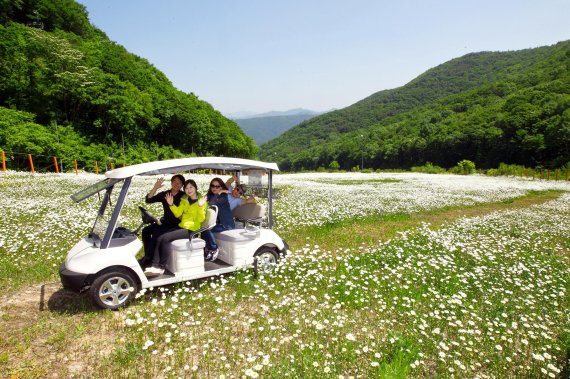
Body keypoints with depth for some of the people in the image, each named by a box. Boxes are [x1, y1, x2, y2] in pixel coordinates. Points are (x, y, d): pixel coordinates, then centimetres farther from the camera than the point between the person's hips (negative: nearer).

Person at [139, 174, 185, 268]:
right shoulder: (164, 194, 7)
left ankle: (147, 259, -15)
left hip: (176, 224, -6)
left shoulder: (183, 196, -4)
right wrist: (155, 188, -14)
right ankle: (148, 256, -6)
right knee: (145, 231, -13)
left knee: (156, 233, -26)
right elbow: (148, 200, -2)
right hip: (165, 222, 6)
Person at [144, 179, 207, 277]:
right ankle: (155, 266, -22)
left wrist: (200, 207, -27)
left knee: (166, 238, -24)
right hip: (181, 226, 7)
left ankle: (161, 267, -16)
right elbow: (178, 214, 8)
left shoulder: (202, 201, -3)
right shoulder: (184, 200, 16)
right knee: (159, 238, -16)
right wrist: (171, 204, -6)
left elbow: (201, 219, -12)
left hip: (191, 229, -7)